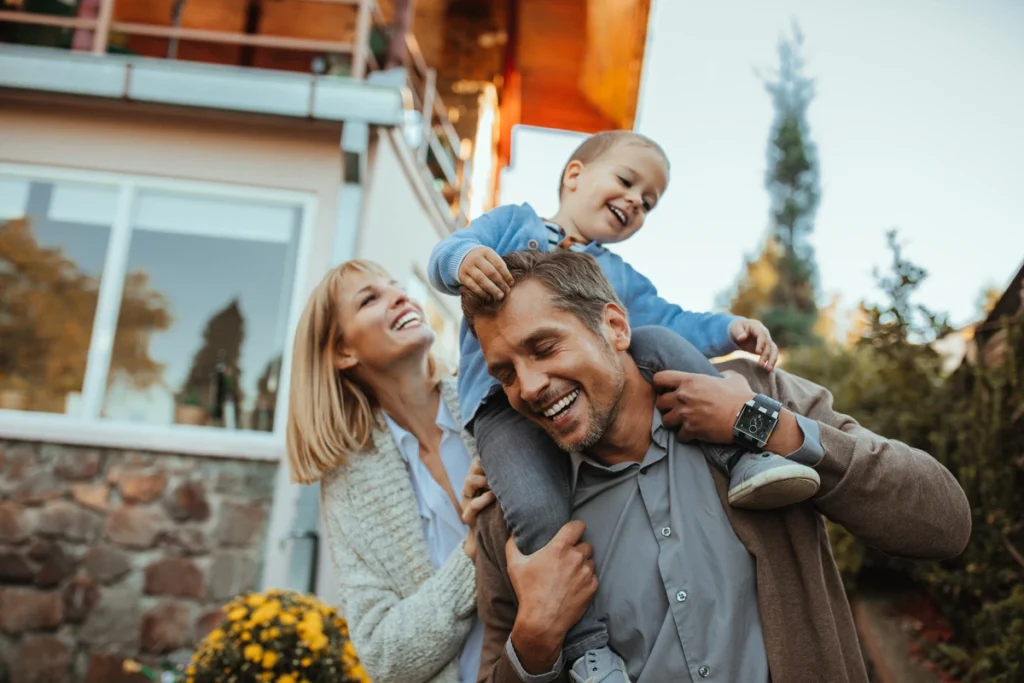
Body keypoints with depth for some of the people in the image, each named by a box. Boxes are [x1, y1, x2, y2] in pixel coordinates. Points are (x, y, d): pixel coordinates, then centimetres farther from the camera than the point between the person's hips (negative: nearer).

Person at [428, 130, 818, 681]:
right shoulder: (512, 223, 18)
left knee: (657, 344, -23)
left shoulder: (619, 276, 31)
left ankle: (743, 455, -28)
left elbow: (673, 321, 19)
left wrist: (729, 329, -1)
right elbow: (446, 255, 2)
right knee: (538, 511, -30)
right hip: (505, 399, -4)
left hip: (594, 389, 4)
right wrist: (464, 259, -24)